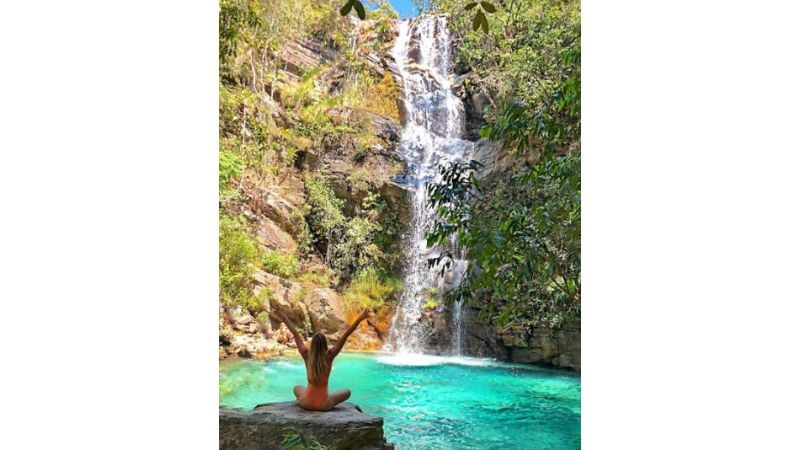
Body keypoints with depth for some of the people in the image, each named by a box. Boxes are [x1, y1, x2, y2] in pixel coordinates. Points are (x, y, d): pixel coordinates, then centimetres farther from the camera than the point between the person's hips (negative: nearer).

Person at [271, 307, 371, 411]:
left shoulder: (307, 355, -12)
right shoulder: (329, 356, -17)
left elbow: (295, 334, -4)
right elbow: (345, 335, -18)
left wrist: (283, 318, 5)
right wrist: (359, 319, -18)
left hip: (307, 403, 3)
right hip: (324, 405, -3)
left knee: (297, 388, 35)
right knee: (347, 392, 22)